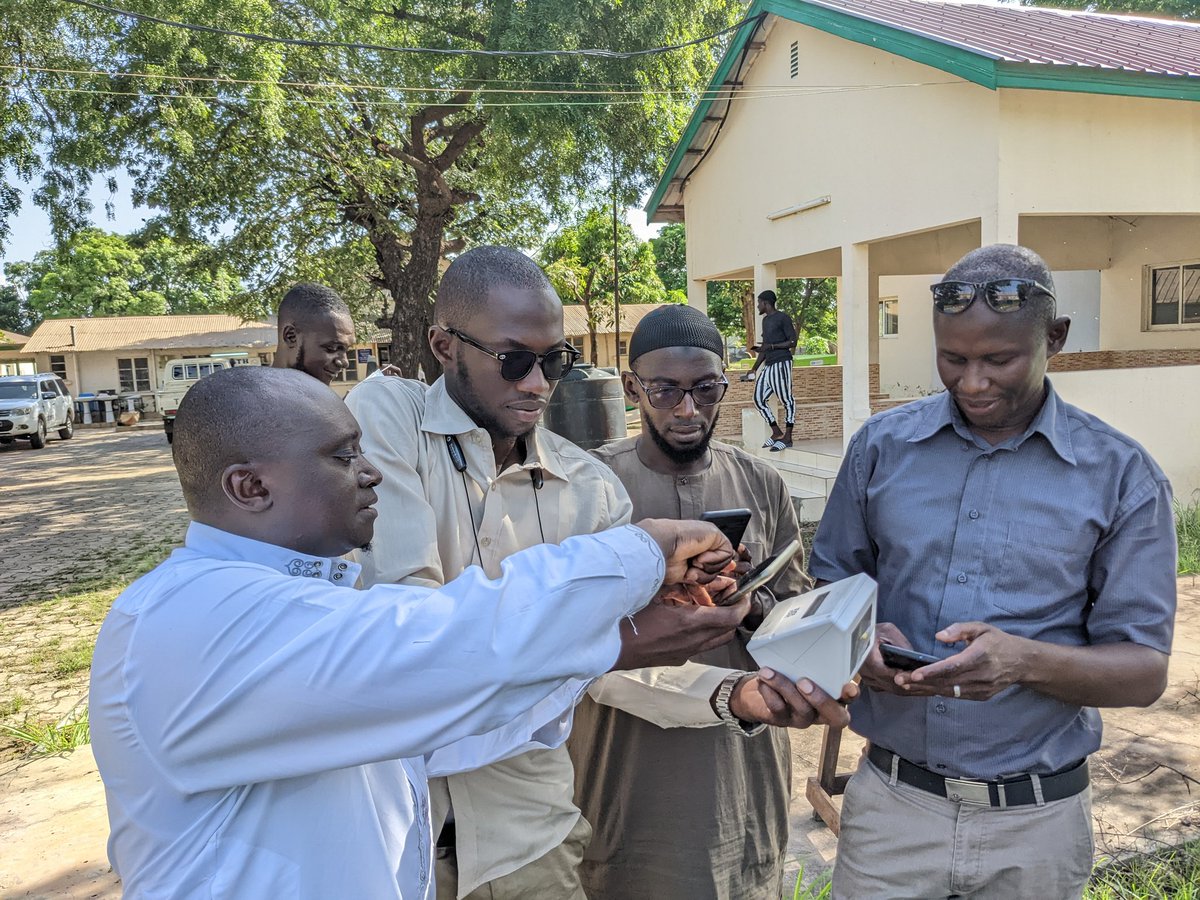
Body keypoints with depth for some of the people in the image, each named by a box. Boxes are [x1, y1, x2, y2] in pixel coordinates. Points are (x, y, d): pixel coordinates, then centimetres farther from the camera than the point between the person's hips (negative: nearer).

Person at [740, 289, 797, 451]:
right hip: (768, 365, 9)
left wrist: (771, 346, -18)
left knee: (786, 399, -6)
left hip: (781, 364, -9)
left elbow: (793, 342, -8)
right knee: (759, 399, 6)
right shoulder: (766, 320, 21)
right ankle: (776, 432, 13)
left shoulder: (783, 318, -4)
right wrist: (754, 369, 22)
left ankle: (787, 437, -3)